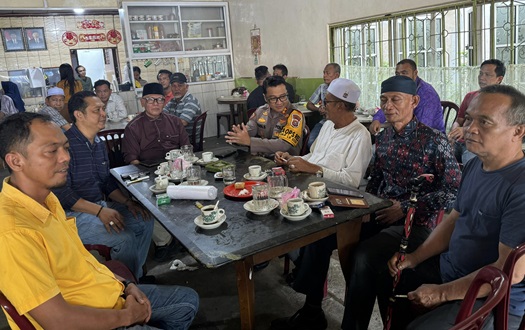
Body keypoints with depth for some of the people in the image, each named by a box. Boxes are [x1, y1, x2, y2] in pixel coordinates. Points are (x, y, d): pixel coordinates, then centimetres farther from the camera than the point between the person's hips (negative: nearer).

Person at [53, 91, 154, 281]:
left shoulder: (99, 144, 10)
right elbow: (61, 192, -22)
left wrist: (128, 202, 0)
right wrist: (99, 211, -24)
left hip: (100, 206, 9)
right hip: (74, 214, -9)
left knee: (145, 222, 5)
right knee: (125, 238, -24)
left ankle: (137, 275, 18)